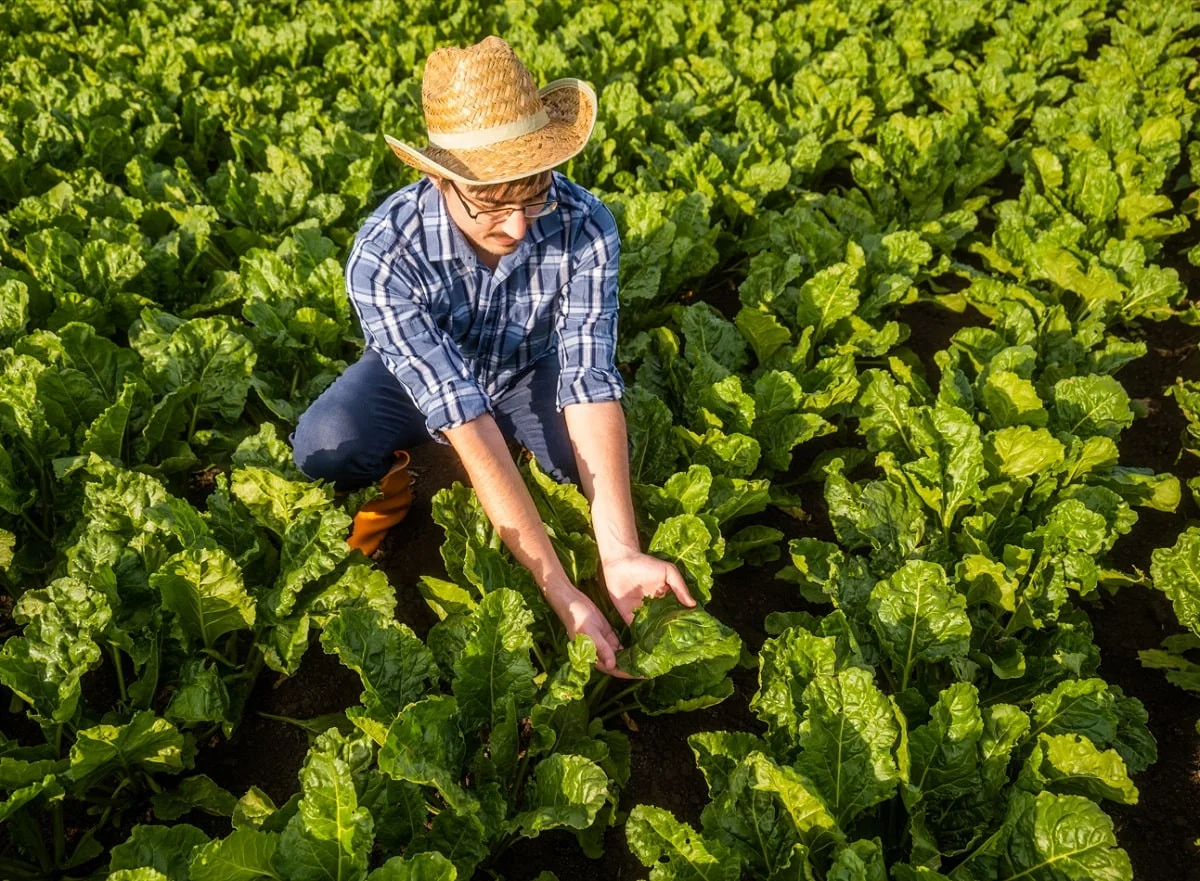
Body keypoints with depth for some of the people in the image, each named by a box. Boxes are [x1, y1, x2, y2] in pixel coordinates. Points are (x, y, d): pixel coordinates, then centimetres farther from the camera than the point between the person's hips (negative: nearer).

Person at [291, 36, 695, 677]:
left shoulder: (585, 226, -33)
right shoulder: (383, 258, -38)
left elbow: (590, 384, -35)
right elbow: (471, 426, -44)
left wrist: (619, 552, -46)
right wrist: (562, 593, -47)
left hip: (528, 368, 2)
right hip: (418, 374, -2)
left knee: (604, 461, -25)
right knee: (320, 448, -30)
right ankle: (396, 472, 5)